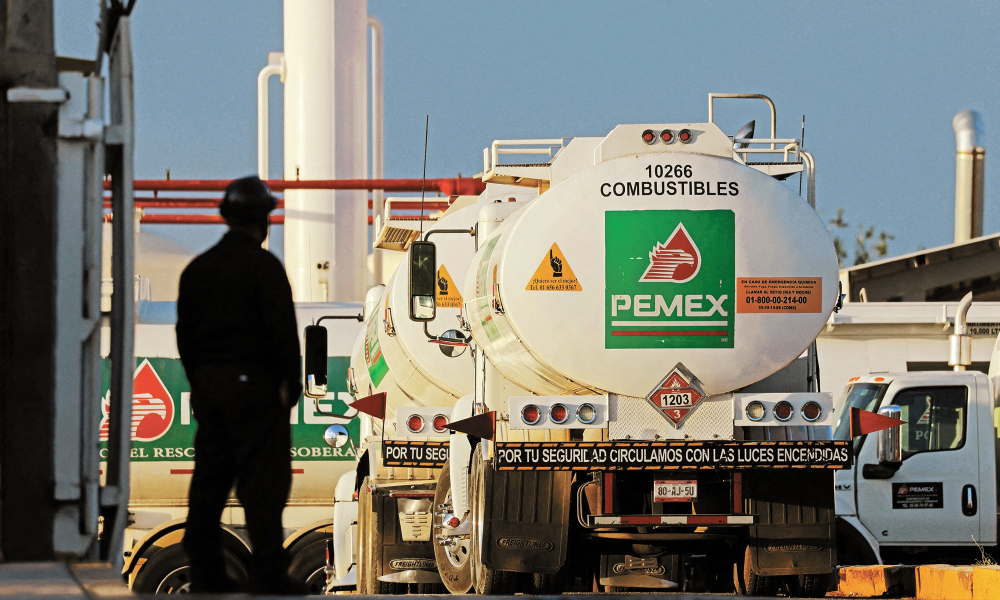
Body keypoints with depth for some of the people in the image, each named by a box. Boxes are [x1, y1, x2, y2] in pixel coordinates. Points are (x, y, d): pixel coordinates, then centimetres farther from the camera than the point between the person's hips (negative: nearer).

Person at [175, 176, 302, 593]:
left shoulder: (197, 269, 11)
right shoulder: (263, 265, -10)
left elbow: (185, 332, 14)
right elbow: (282, 326, -15)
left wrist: (198, 382, 18)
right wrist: (289, 380, -7)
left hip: (208, 382, 7)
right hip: (254, 382, -7)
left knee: (209, 480, 10)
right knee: (263, 481, -6)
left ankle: (205, 572, 12)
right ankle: (268, 573, -10)